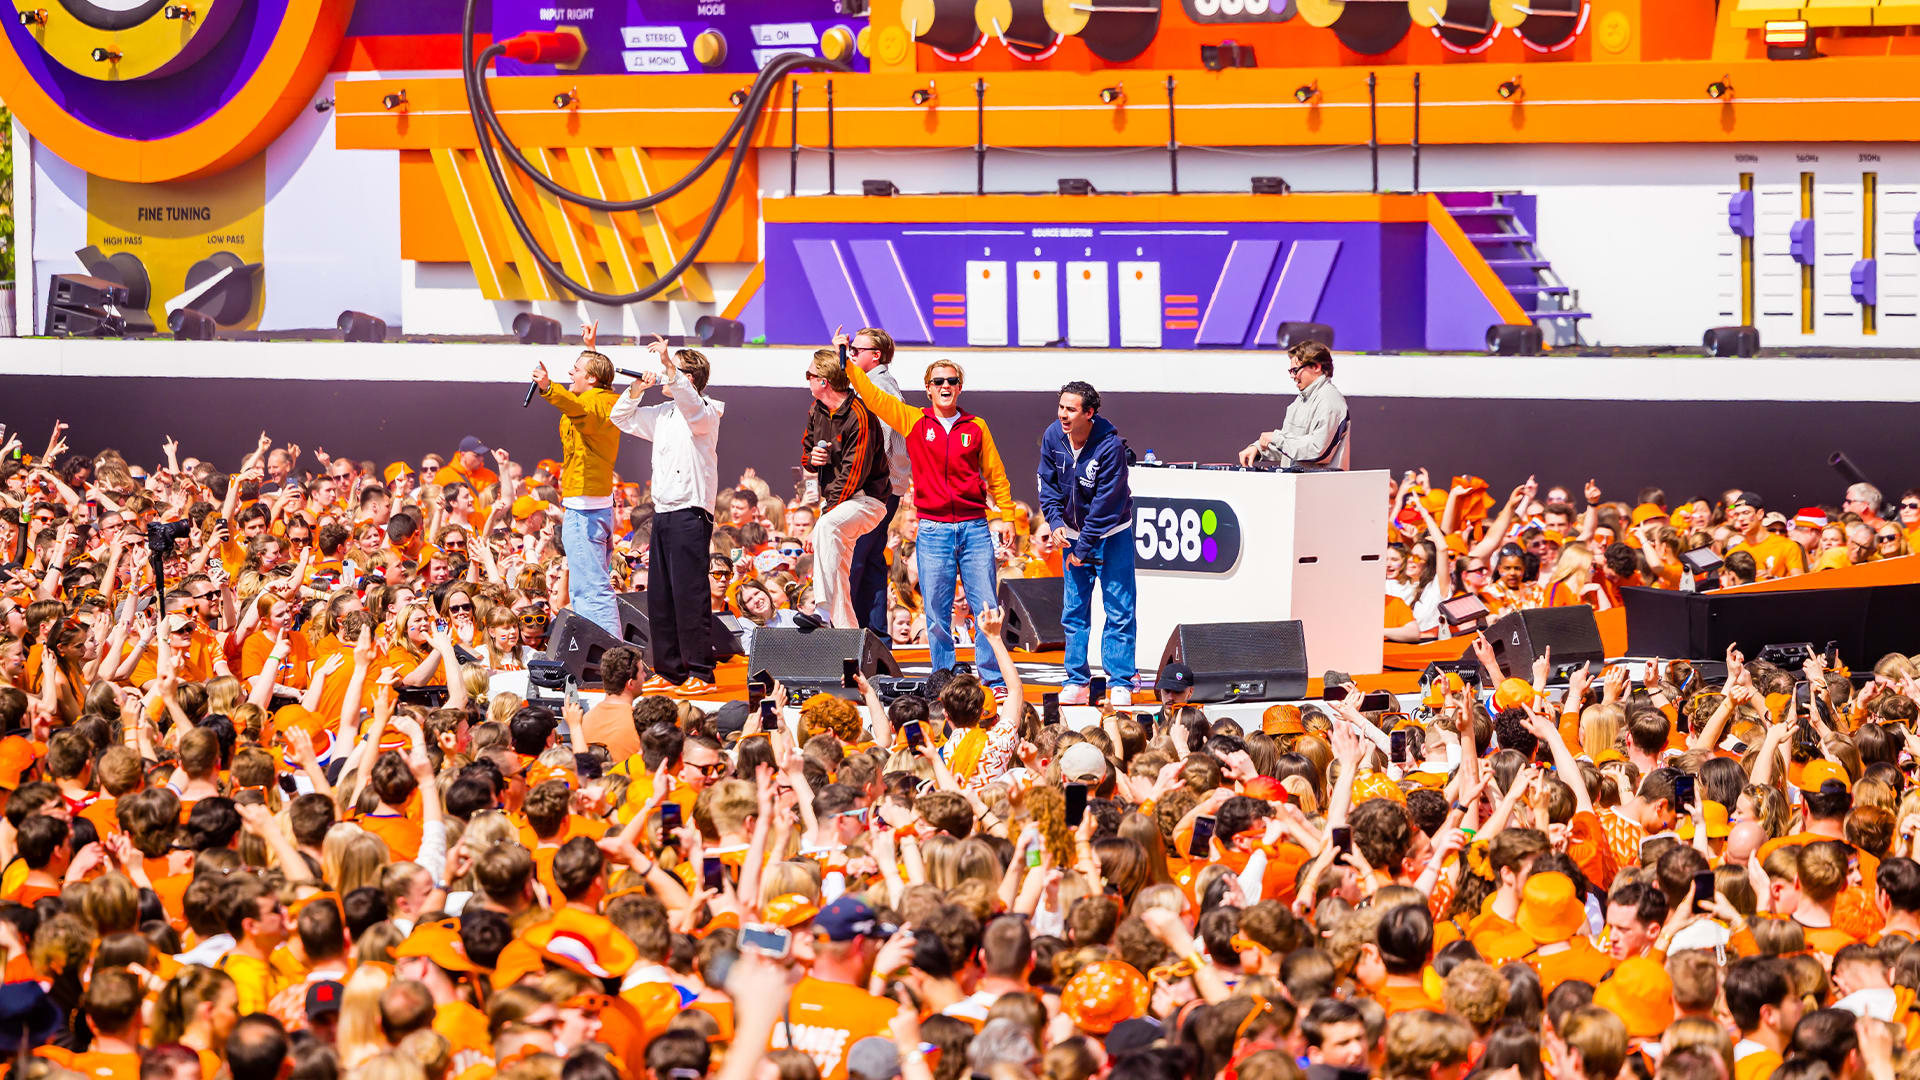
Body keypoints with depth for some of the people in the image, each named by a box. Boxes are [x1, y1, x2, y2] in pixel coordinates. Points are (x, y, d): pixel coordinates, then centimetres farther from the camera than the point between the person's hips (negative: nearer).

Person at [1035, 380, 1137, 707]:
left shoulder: (1110, 445, -26)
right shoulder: (1052, 436, -10)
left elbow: (1106, 502, -23)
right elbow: (1048, 484, 1)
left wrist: (1084, 548, -21)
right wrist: (1055, 523, -14)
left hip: (1110, 532, -5)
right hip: (1074, 530, 5)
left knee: (1118, 610, -5)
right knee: (1073, 609, 7)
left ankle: (1121, 683, -1)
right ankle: (1076, 682, 13)